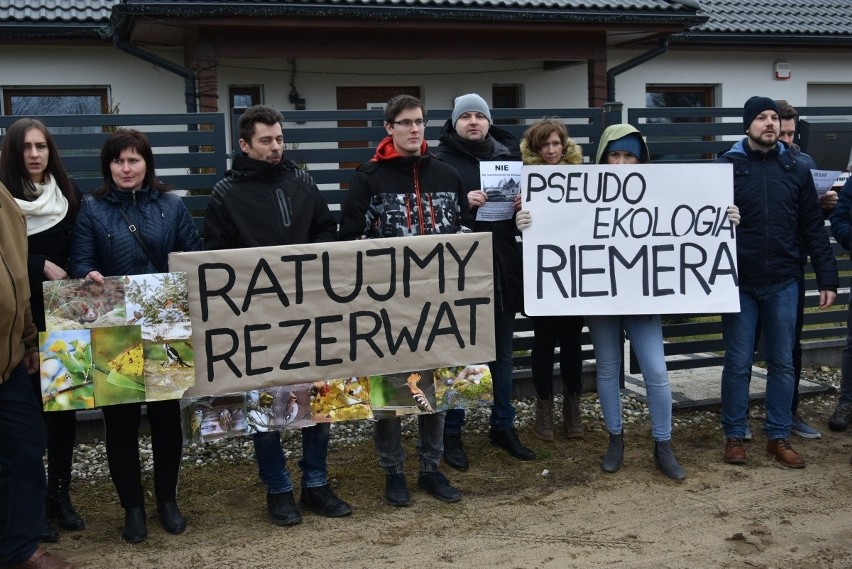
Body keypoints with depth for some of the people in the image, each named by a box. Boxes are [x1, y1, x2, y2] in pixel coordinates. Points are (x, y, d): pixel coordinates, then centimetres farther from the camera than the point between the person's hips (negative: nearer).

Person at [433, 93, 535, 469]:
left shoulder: (508, 155, 11)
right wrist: (463, 203, -24)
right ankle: (451, 434, 15)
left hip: (503, 270, 5)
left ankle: (503, 426, 27)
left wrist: (523, 204, -4)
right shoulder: (442, 161, -2)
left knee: (502, 354, 14)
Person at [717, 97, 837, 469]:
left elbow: (813, 228, 6)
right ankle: (734, 437, 18)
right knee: (737, 364, 5)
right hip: (740, 283, -2)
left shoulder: (796, 169, 6)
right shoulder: (725, 167, -2)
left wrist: (827, 278, 2)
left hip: (783, 284, 2)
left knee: (782, 363, 9)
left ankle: (779, 437, 21)